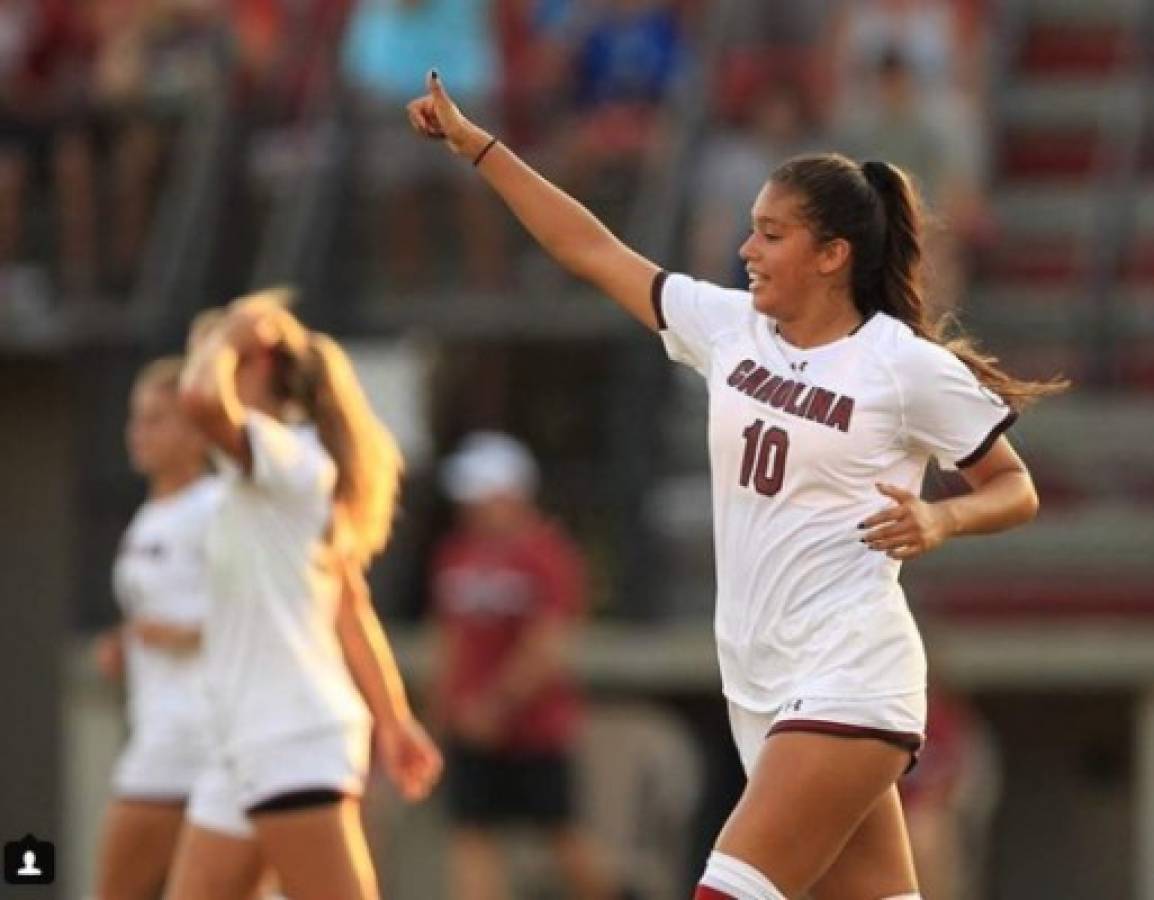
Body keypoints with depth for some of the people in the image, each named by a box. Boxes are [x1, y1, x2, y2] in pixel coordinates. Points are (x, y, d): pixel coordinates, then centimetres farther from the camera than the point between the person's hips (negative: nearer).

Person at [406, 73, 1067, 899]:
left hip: (848, 683, -6)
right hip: (762, 689, 6)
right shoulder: (730, 327, 8)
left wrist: (941, 519, -19)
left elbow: (1015, 488, 1)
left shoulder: (909, 366, -7)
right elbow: (591, 250, 13)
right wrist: (476, 145, 13)